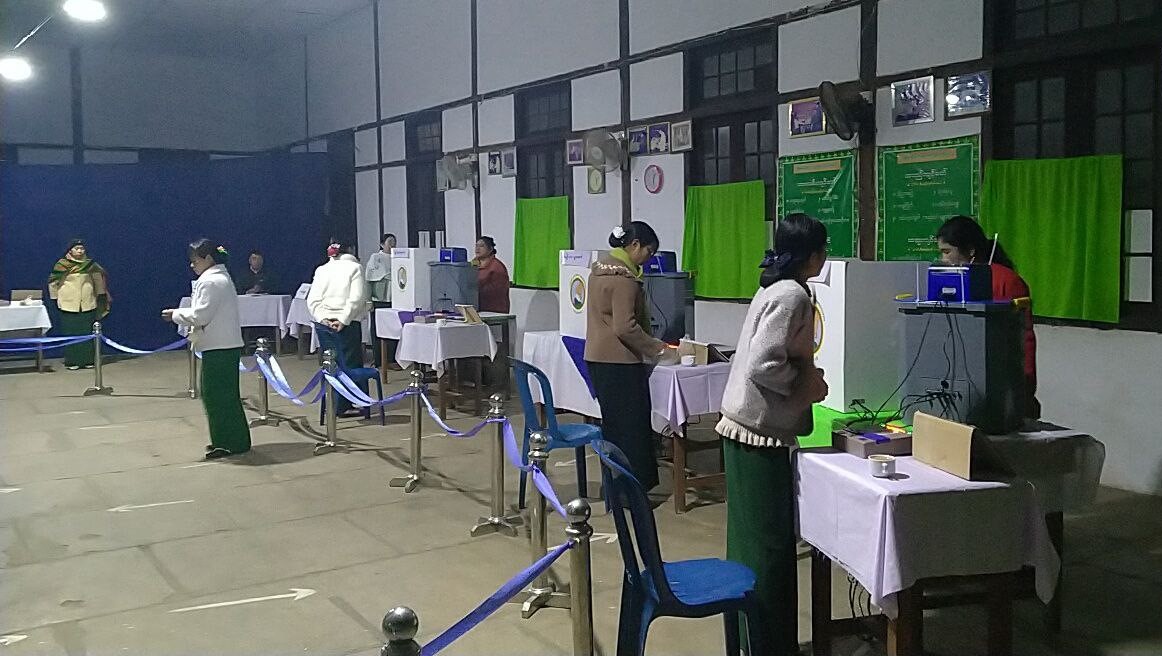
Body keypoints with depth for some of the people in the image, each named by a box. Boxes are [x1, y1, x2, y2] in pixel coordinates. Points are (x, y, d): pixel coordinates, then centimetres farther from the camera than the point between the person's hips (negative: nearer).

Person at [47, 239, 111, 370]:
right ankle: (72, 361, 5)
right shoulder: (62, 265, -3)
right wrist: (56, 298, 4)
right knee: (71, 334, 0)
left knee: (87, 333, 4)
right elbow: (53, 282, 4)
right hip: (68, 305, -2)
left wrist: (100, 295, 11)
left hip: (87, 305, 2)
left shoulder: (90, 264, 3)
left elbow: (98, 279, 11)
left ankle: (87, 360, 12)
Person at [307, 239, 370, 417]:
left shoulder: (321, 270, 13)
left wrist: (322, 318, -6)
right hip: (346, 324, -5)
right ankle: (342, 406, 0)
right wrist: (343, 320, -14)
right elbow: (356, 299, -14)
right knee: (350, 364, 1)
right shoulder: (354, 267, -1)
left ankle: (332, 405, 15)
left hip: (323, 323, 5)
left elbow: (312, 300, 3)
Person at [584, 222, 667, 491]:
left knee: (612, 424, 15)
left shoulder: (600, 267, 13)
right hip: (620, 361, -10)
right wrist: (654, 346, -10)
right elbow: (625, 327, -22)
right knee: (632, 428, -2)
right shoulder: (624, 278, -18)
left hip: (597, 357, 10)